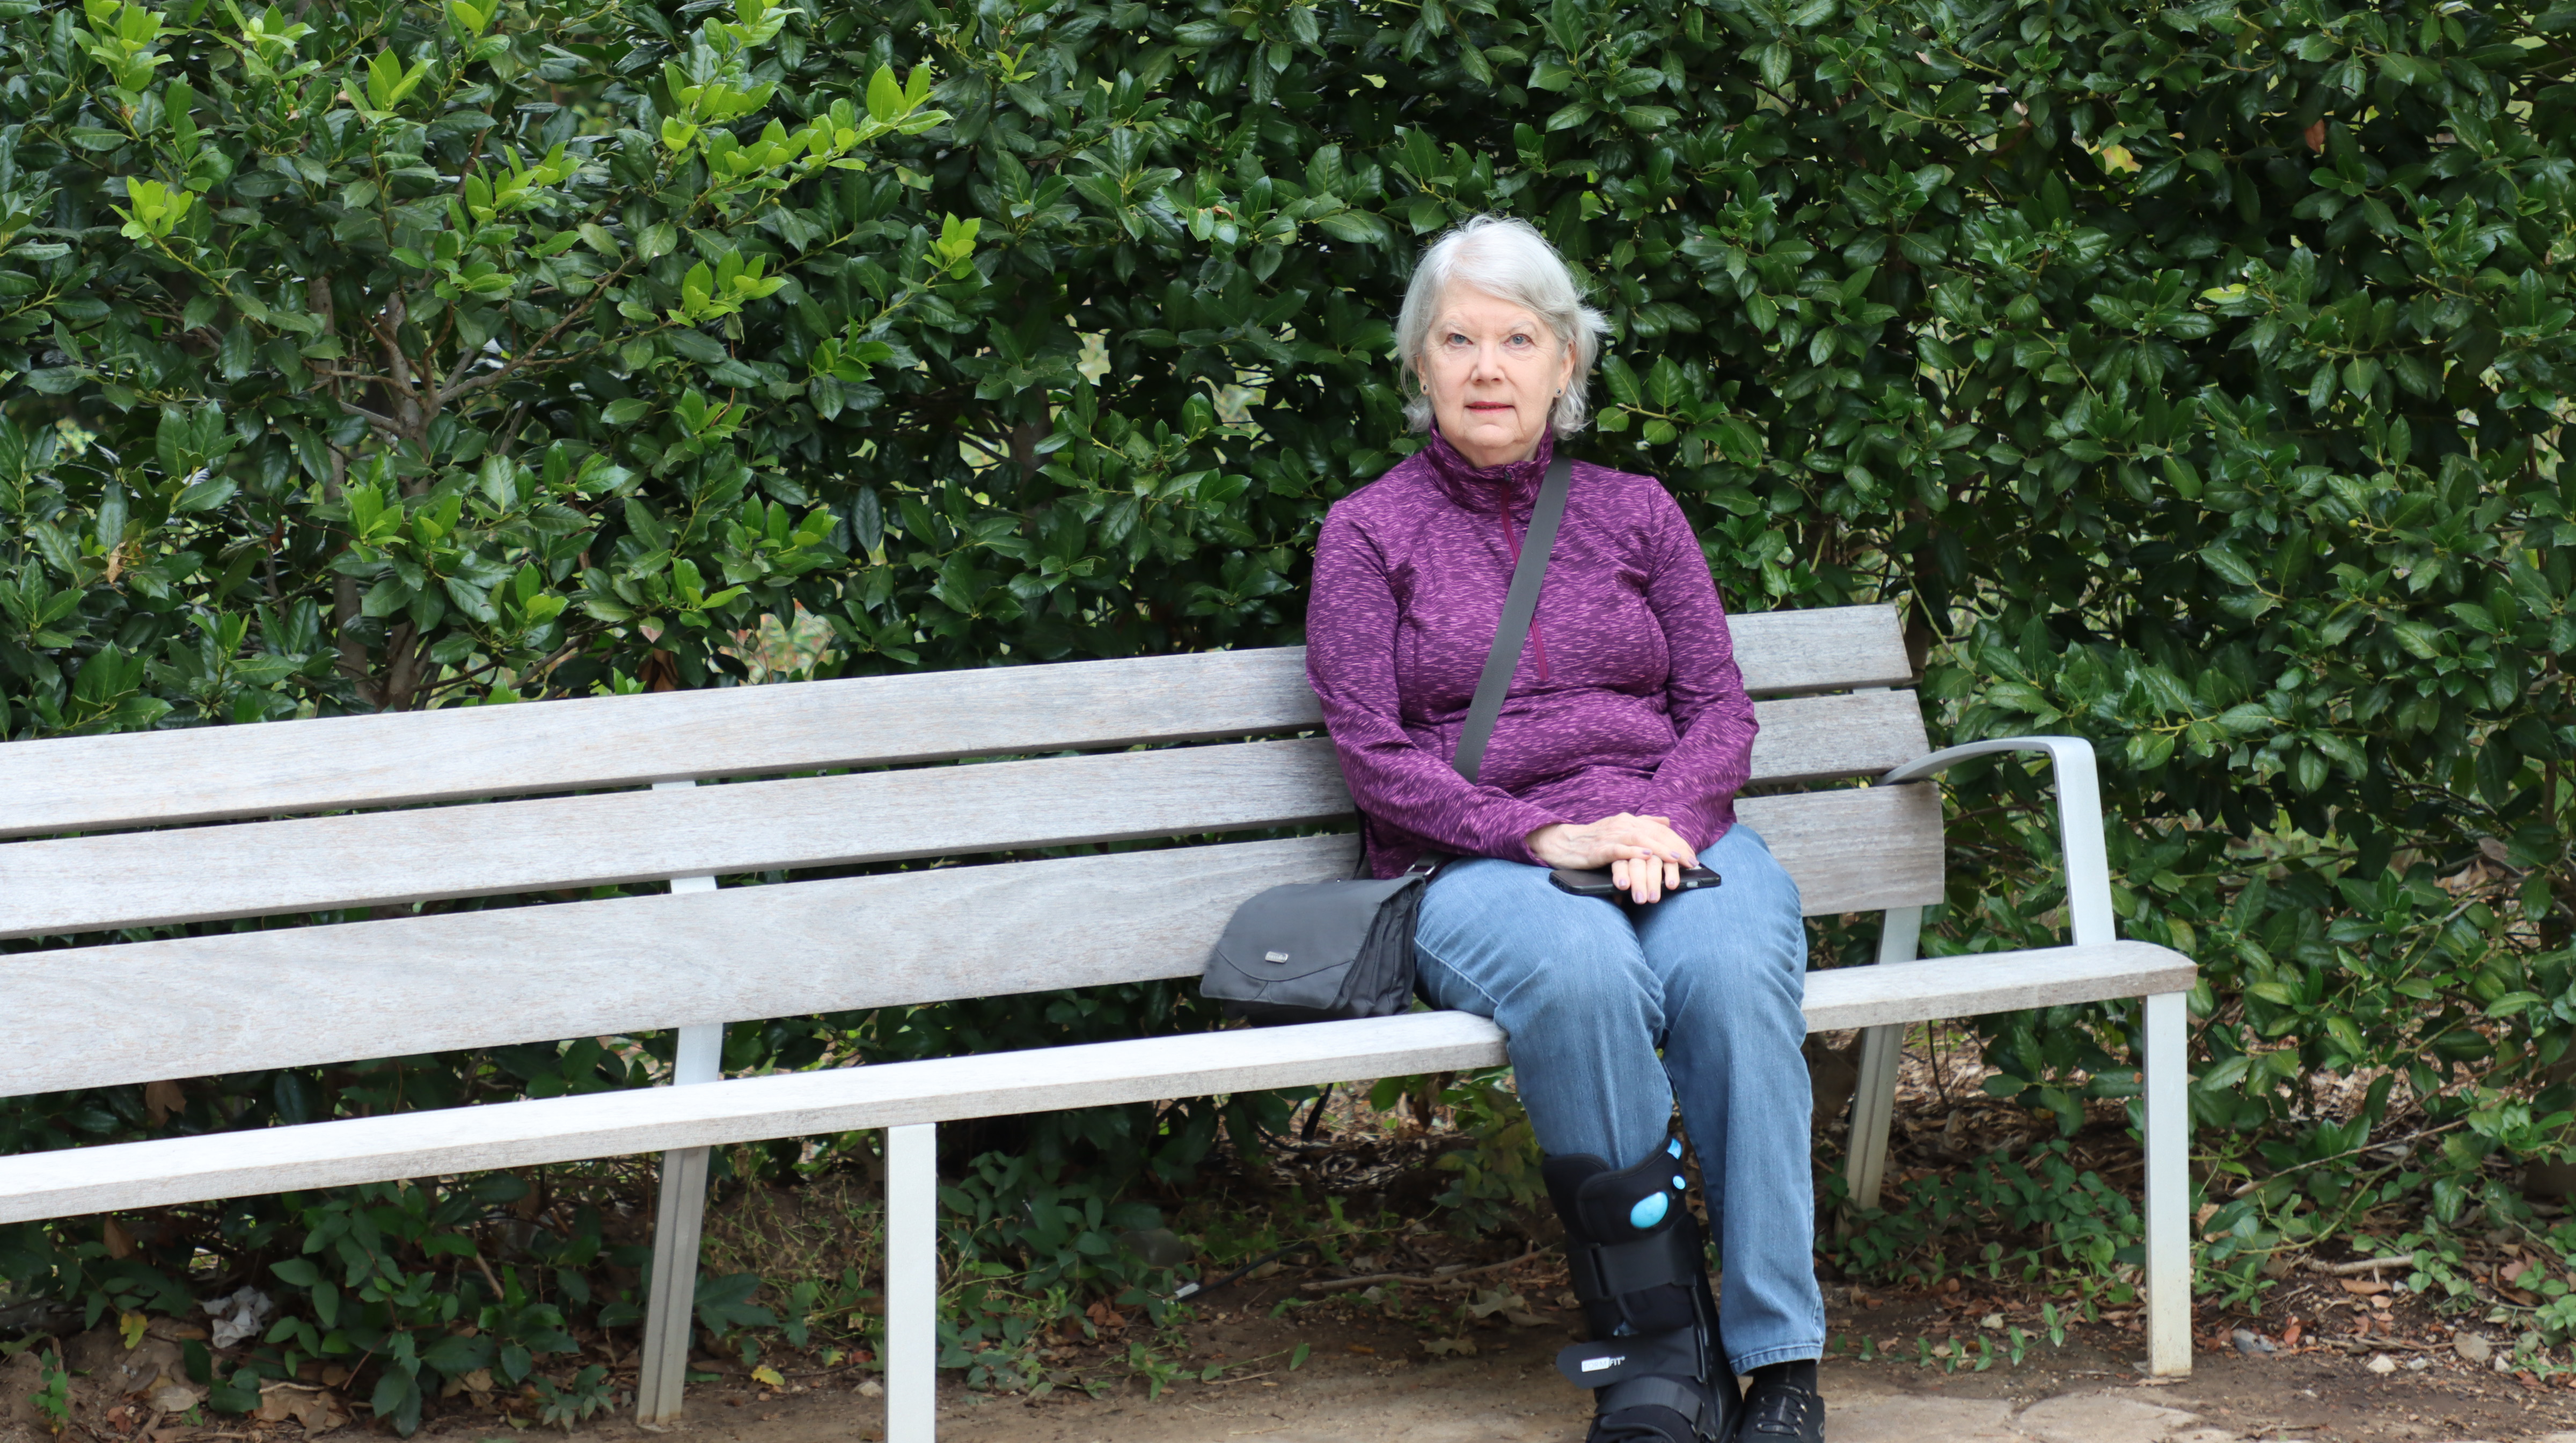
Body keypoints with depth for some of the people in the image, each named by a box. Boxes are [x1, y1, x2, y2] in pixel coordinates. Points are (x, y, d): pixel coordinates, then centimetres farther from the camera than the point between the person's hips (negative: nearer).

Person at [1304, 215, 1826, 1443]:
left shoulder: (1636, 513, 17)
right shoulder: (1369, 533, 9)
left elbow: (1722, 708, 12)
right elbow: (1372, 753, 0)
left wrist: (1662, 819, -10)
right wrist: (1544, 835, -13)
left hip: (1672, 839, 2)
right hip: (1479, 867, -2)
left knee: (1732, 970, -34)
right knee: (1582, 971, -38)